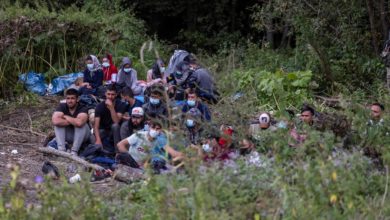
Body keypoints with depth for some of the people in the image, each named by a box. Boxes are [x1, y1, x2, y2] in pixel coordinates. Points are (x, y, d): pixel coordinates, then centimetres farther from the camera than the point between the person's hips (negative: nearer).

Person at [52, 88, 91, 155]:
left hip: (81, 135, -2)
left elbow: (79, 122, -44)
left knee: (82, 124, -32)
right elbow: (55, 121, -32)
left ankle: (74, 151, -29)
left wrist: (65, 117, -26)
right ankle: (61, 149, -27)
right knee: (58, 123, -22)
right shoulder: (62, 107, -13)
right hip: (67, 136, 3)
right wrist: (73, 122, -28)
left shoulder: (82, 109, -22)